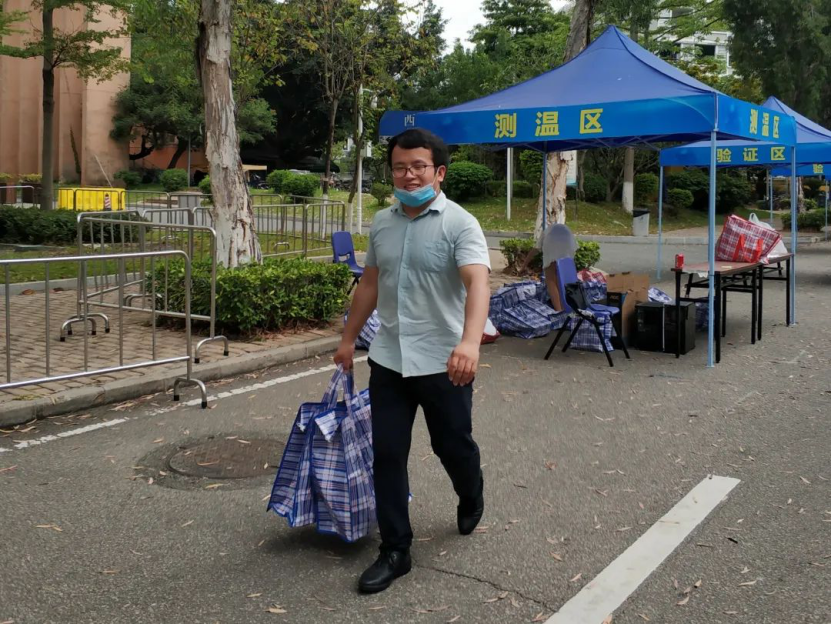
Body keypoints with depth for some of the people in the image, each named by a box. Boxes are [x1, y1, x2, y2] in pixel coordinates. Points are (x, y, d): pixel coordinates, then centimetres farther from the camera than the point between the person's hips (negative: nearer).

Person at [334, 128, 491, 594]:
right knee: (387, 453, 4)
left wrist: (470, 341, -43)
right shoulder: (382, 223, 8)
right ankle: (395, 552, 17)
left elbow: (478, 283, -27)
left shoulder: (459, 224, -12)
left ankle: (472, 500, 46)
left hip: (443, 363, -5)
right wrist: (349, 339, 21)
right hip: (389, 359, 5)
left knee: (453, 445, 12)